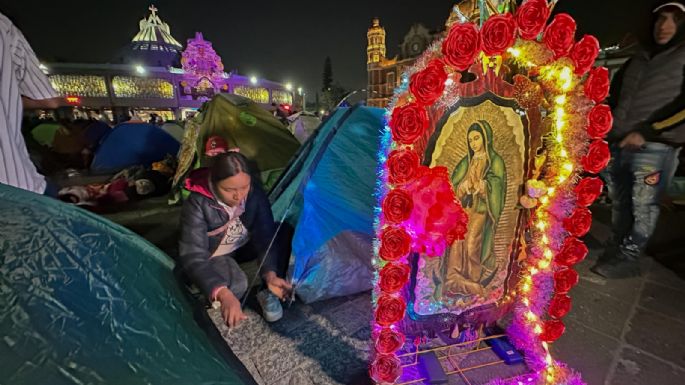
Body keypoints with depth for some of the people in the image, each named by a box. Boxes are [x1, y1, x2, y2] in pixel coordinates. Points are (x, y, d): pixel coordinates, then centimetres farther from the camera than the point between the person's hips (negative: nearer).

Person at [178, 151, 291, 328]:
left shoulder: (254, 192, -23)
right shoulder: (197, 205, -32)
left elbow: (266, 236, -23)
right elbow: (193, 256, -36)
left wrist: (271, 274, -39)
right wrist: (224, 294, -50)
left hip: (245, 247, 4)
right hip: (214, 255, -3)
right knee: (236, 285, -33)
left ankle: (268, 292, -11)